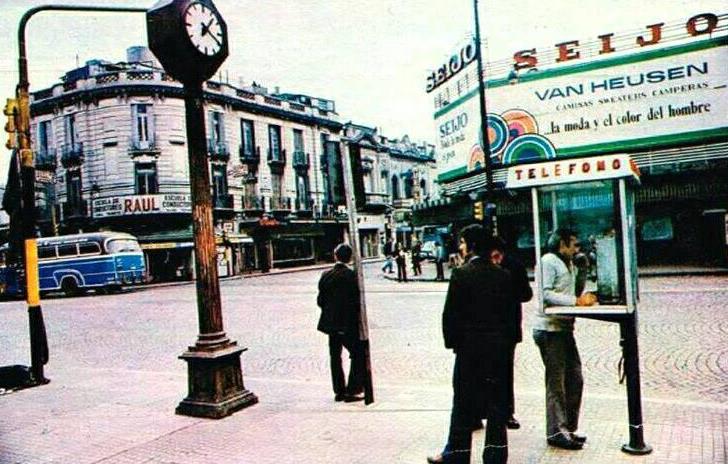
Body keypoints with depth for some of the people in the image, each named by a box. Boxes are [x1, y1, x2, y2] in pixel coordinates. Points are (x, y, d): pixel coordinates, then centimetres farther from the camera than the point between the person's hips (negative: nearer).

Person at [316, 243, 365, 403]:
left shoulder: (325, 275, 0)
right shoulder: (352, 275, -14)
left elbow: (320, 300, 3)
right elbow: (356, 300, -15)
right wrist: (358, 317, 1)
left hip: (331, 323, 6)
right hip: (348, 324, -5)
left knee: (335, 357, 15)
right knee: (359, 356, 6)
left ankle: (339, 391, 21)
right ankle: (352, 391, 3)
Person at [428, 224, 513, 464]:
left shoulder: (461, 274, -12)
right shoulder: (503, 275, 2)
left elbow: (450, 313, -13)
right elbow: (512, 311, 4)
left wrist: (452, 342, -1)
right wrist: (506, 340, 11)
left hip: (470, 347, -4)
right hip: (499, 347, 4)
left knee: (463, 402, 7)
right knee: (497, 401, 12)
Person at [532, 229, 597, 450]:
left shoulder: (569, 265, 21)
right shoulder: (548, 261, -10)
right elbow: (545, 294, -20)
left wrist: (583, 299, 4)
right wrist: (576, 301, -19)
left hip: (565, 328, 9)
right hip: (549, 330, -9)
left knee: (574, 379, 13)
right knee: (556, 382, -2)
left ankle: (569, 428, 25)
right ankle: (556, 432, 8)